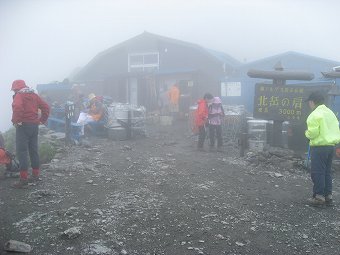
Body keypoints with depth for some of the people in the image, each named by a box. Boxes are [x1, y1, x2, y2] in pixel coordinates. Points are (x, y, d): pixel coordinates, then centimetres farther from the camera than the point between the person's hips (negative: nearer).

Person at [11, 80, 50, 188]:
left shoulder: (19, 95, -7)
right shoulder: (34, 95, 13)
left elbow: (17, 107, -27)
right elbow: (45, 107, 10)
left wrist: (16, 120, -17)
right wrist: (42, 119, 10)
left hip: (23, 125, -7)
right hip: (34, 125, 7)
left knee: (22, 152, -6)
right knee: (33, 150, 14)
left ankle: (24, 179, -8)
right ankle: (35, 175, 21)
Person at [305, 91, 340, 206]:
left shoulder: (314, 115, -13)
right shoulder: (330, 112, 13)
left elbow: (313, 133, -17)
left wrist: (307, 133, 2)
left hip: (319, 147, -8)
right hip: (331, 146, 8)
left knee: (317, 172, -2)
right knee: (327, 172, 15)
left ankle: (319, 196, 0)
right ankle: (328, 195, 18)